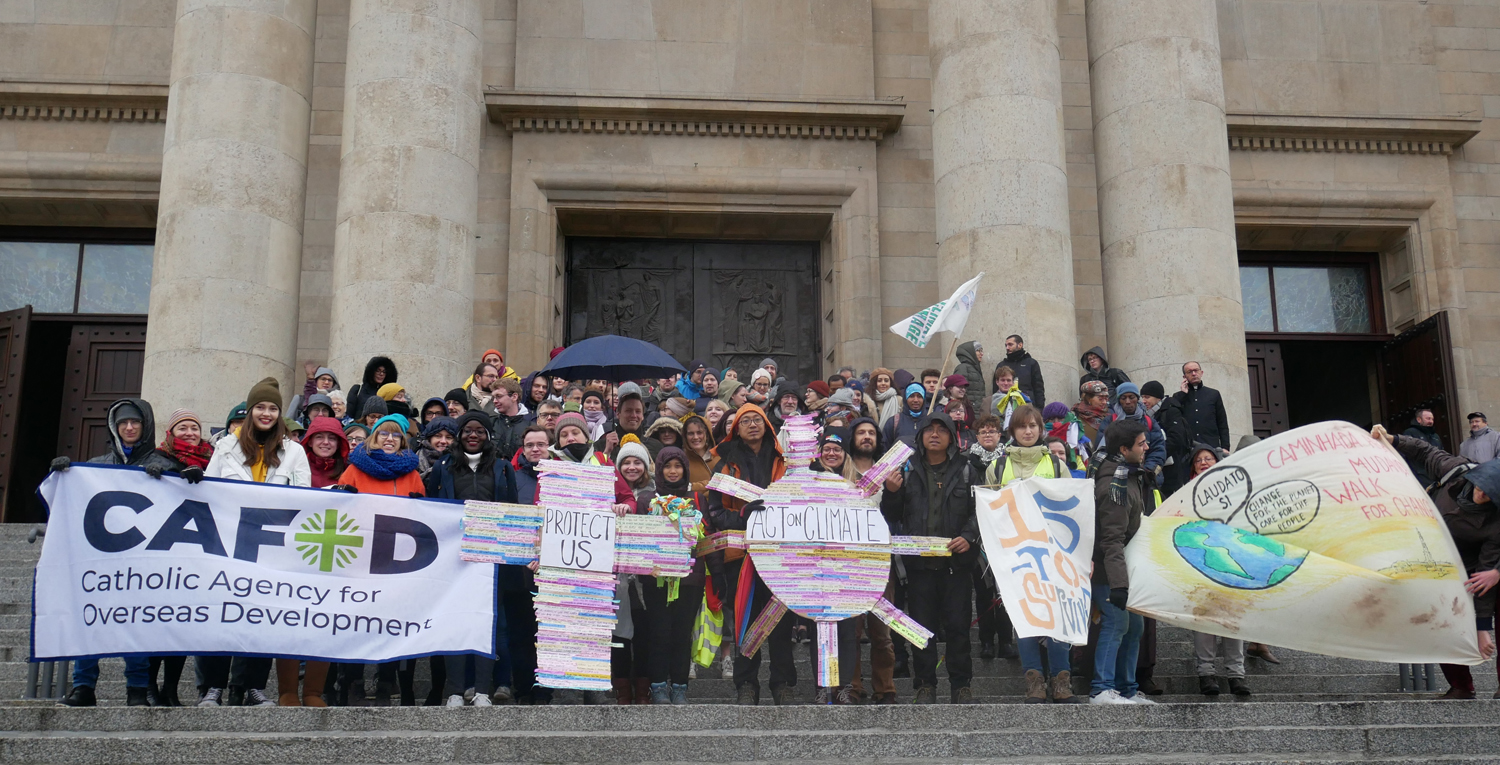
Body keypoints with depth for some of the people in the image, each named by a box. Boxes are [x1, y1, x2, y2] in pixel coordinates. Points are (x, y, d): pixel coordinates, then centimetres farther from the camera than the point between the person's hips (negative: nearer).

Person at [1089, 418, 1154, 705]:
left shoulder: (1132, 476, 10)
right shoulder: (1115, 485, -22)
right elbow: (1112, 539, -27)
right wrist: (1118, 582, -31)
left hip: (1126, 569, 10)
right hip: (1110, 572, -10)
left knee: (1134, 626, 14)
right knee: (1116, 623, -9)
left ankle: (1127, 689, 22)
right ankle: (1102, 689, -4)